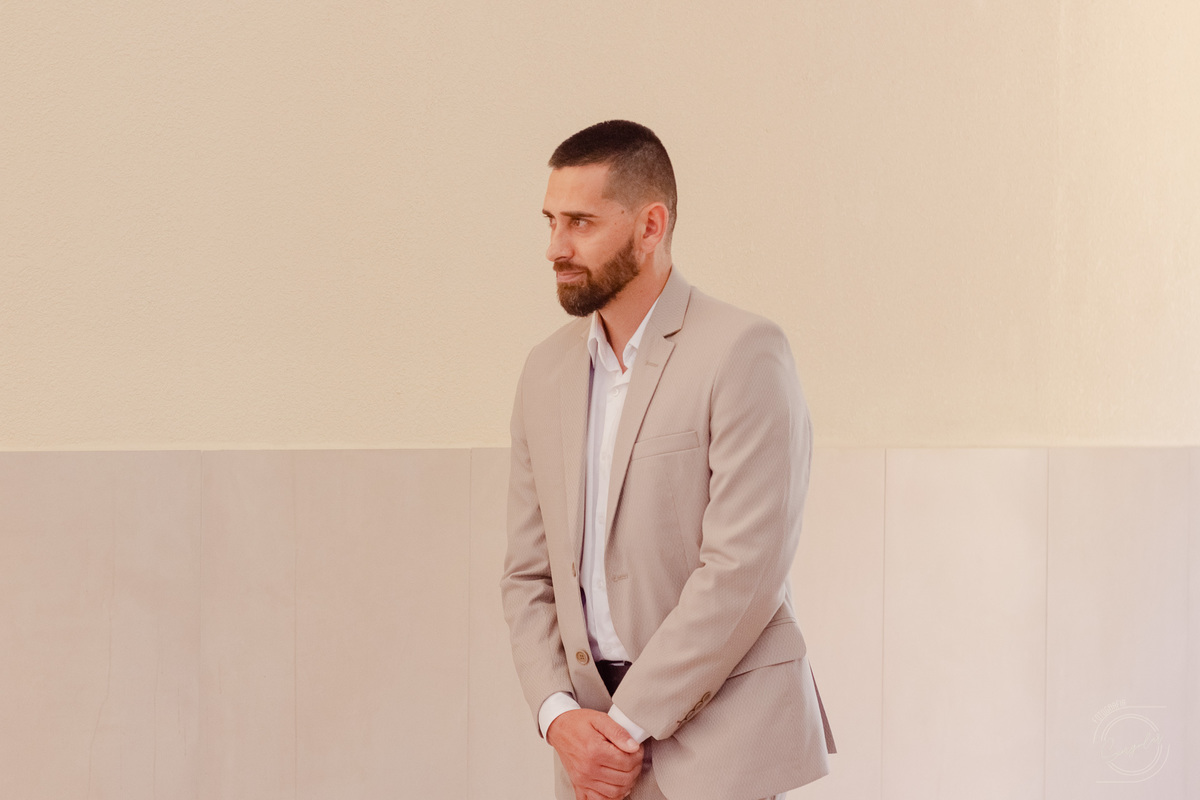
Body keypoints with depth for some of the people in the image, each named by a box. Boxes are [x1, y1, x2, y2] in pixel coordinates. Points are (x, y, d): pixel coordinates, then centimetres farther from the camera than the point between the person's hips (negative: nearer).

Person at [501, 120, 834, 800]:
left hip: (714, 744, -5)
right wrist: (559, 715, -5)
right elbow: (529, 573, 10)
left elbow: (744, 569, -17)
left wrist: (629, 723, -14)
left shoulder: (743, 354, -10)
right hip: (596, 739, 5)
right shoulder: (548, 370, 10)